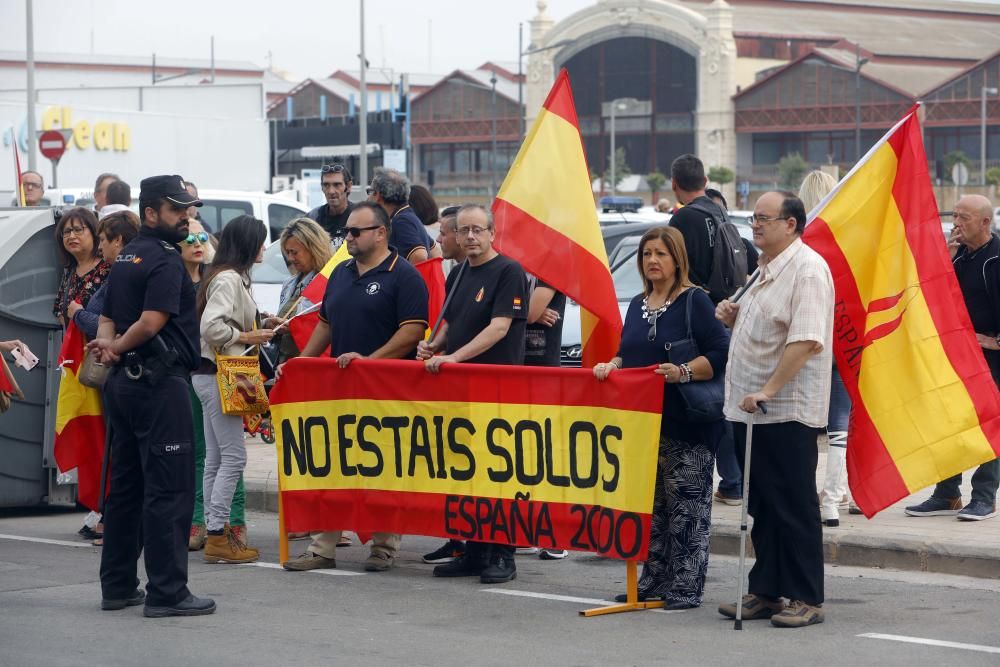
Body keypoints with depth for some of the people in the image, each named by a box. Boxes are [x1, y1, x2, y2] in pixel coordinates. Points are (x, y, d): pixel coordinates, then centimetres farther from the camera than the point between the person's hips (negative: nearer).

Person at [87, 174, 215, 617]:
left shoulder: (125, 259, 17)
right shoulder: (165, 260, -12)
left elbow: (108, 317, 17)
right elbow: (152, 321, -22)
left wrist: (110, 345, -3)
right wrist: (119, 348, -7)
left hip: (125, 381, 10)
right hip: (159, 381, -10)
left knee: (125, 485, 14)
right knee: (169, 489, -7)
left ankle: (118, 585, 18)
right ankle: (167, 592, -9)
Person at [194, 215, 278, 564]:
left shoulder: (231, 277, 16)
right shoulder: (228, 279, -15)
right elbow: (211, 326, -24)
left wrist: (260, 326, 12)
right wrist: (247, 336, -15)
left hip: (213, 375, 11)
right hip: (218, 374, -11)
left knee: (216, 458, 10)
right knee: (233, 456, -10)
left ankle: (216, 530, 12)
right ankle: (218, 537, -10)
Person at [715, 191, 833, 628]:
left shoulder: (807, 270, -14)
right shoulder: (764, 269, 17)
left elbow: (806, 341, -23)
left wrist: (768, 390, -26)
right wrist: (733, 318, 8)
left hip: (787, 412, -9)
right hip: (749, 410, 9)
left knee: (795, 508, -3)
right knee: (762, 508, 13)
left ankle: (806, 599, 2)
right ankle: (765, 592, 19)